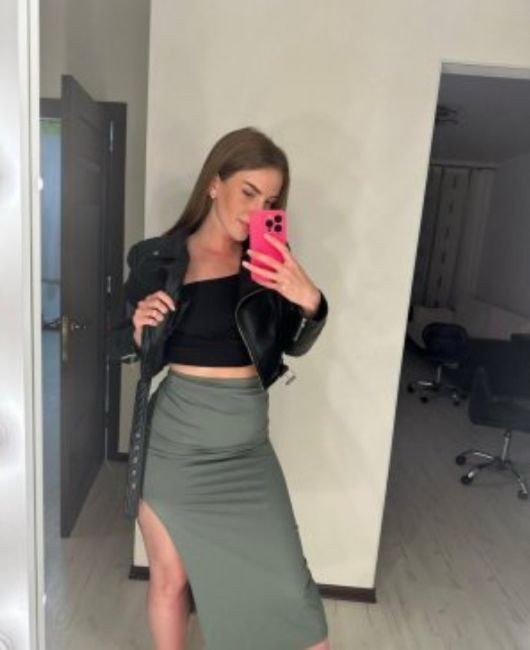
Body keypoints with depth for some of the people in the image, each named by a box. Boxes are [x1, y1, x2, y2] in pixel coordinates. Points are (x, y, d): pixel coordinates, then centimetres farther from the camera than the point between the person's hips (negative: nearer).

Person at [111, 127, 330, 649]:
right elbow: (127, 350, 6)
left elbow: (295, 346, 3)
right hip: (173, 439, -1)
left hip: (245, 443, 2)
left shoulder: (269, 261, 0)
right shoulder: (156, 258, -4)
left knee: (288, 582, 6)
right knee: (169, 578, 15)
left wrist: (310, 302, -16)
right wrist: (140, 328, -16)